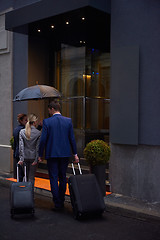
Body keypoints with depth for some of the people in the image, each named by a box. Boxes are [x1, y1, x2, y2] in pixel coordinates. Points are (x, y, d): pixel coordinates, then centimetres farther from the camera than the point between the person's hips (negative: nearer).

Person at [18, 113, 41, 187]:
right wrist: (36, 159, -6)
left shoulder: (22, 132, -3)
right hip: (33, 157, -2)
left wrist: (21, 159, -6)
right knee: (31, 177, 6)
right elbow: (38, 147, -10)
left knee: (25, 175, 19)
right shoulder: (38, 133, -10)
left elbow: (21, 146, -6)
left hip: (25, 157, 2)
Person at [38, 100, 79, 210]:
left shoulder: (47, 121, -7)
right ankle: (61, 202, 23)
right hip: (65, 154, 4)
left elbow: (43, 139, -7)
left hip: (52, 154, -3)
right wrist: (75, 154, 9)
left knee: (54, 178, 3)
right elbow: (72, 138, 3)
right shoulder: (68, 121, 2)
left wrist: (40, 155, 2)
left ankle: (57, 203, 3)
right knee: (63, 178, 15)